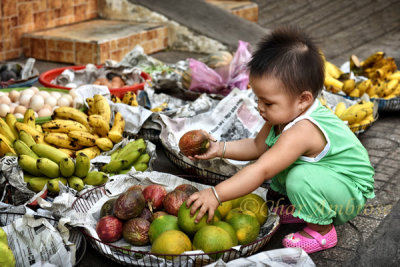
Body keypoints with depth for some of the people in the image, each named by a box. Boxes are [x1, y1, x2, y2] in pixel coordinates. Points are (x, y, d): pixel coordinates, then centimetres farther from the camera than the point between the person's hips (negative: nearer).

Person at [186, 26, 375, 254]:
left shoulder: (302, 131, -37)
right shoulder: (285, 115, -8)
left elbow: (261, 171, -43)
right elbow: (258, 146, 5)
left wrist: (216, 194, -44)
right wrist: (219, 148, -9)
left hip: (352, 190, -9)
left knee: (300, 178, -34)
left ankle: (322, 231, -8)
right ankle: (304, 208, 12)